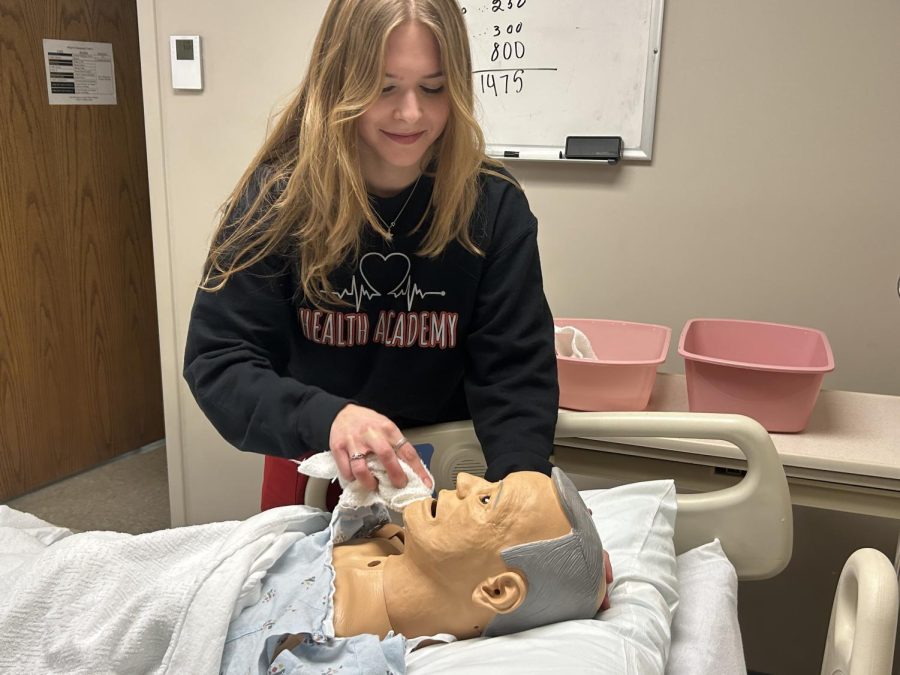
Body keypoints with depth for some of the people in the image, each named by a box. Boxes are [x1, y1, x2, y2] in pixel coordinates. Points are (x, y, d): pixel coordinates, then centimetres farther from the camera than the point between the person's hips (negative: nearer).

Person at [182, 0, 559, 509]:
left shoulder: (494, 204, -16)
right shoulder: (276, 197, -18)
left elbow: (514, 368, -17)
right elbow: (216, 359, -20)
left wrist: (521, 476, -36)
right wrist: (323, 418, -39)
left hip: (443, 472, 0)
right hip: (311, 468, 0)